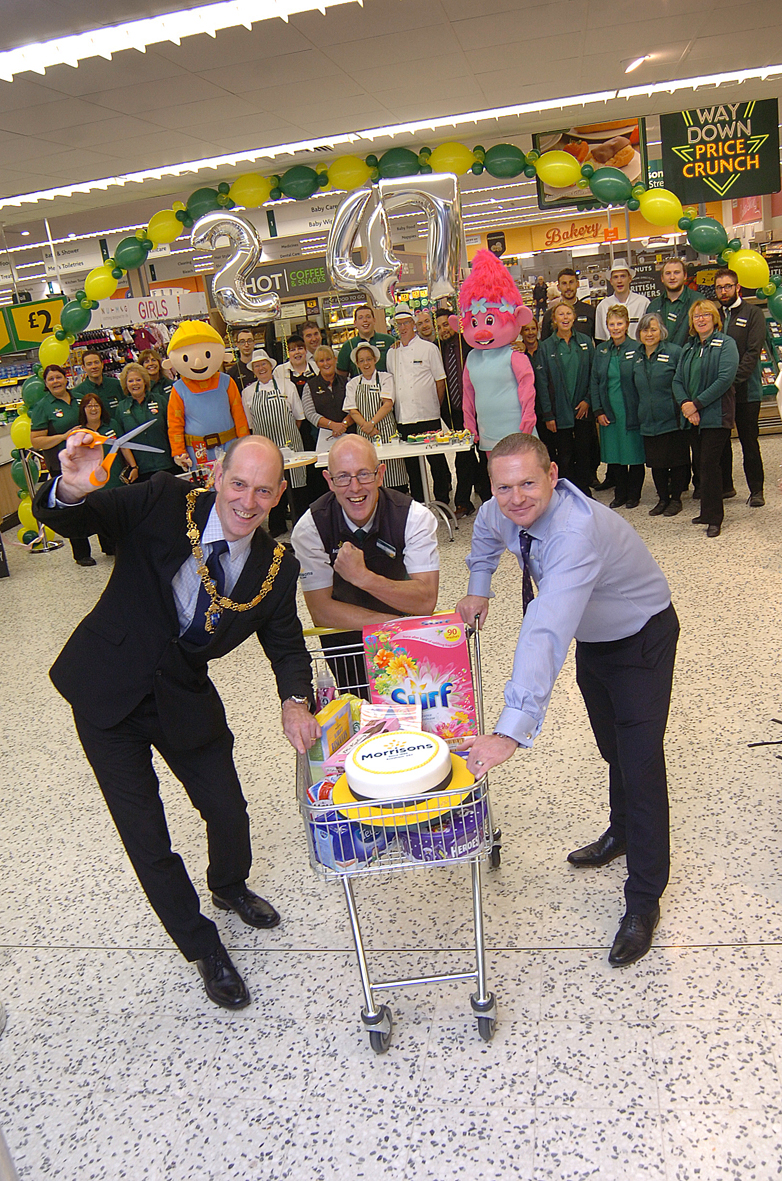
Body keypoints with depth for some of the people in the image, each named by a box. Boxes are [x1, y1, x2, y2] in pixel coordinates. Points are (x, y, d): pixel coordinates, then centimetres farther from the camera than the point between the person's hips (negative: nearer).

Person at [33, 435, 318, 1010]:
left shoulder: (277, 567, -9)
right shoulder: (164, 503, -19)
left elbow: (286, 644, 2)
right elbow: (63, 517, -21)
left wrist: (295, 700, -18)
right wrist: (72, 489, -46)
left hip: (184, 698, 3)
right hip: (109, 695, -3)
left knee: (229, 812, 11)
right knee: (147, 839, 4)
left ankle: (230, 888, 49)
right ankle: (204, 949, 28)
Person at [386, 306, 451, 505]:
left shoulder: (429, 348, 1)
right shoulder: (391, 353, 13)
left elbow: (440, 381, 2)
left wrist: (435, 406, -1)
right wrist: (395, 413, 10)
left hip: (427, 416, -4)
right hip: (403, 418, 4)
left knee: (436, 460, -2)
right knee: (411, 464, 9)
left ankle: (442, 502, 8)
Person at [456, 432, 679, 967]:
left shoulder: (576, 531, -42)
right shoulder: (502, 513, -18)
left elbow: (546, 634, -54)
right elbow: (487, 527, 11)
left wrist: (512, 729, -61)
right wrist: (479, 586, -2)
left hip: (641, 640, -7)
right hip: (592, 638, 7)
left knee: (640, 765, -6)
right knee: (612, 750, 24)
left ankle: (644, 902, 10)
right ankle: (623, 832, 49)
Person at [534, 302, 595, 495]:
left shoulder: (585, 342, 6)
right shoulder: (546, 347, 1)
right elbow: (542, 383, -2)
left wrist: (588, 400, -4)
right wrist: (547, 415, -7)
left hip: (583, 409, 2)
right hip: (560, 412, -2)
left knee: (584, 452, 7)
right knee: (564, 456, 2)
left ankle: (584, 490, 20)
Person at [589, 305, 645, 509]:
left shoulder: (637, 349, -4)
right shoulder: (601, 351, 8)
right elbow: (594, 382, 9)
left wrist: (641, 410, -10)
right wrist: (598, 410, 1)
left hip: (632, 411, -4)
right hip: (609, 413, 4)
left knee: (635, 453, 4)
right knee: (616, 454, 10)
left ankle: (633, 495, 16)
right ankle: (620, 494, 23)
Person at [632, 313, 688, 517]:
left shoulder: (674, 352, -6)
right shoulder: (636, 357, 10)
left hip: (672, 419, -5)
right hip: (649, 421, 5)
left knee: (677, 460, 4)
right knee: (656, 462, 10)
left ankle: (676, 499, 17)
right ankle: (663, 499, 23)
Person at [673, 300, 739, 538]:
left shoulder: (726, 344, -4)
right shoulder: (688, 349, 17)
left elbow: (725, 379, -16)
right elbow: (677, 381, 9)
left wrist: (696, 404, -18)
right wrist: (685, 404, -11)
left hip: (716, 416, -6)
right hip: (694, 418, 6)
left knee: (709, 463, -9)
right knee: (700, 463, 9)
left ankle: (714, 518, -1)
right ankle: (707, 512, 21)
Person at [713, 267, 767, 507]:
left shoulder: (752, 313, -1)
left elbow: (753, 352, -9)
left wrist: (734, 380, -20)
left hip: (746, 390, -4)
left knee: (749, 442, 1)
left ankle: (756, 490, 10)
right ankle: (725, 486, 22)